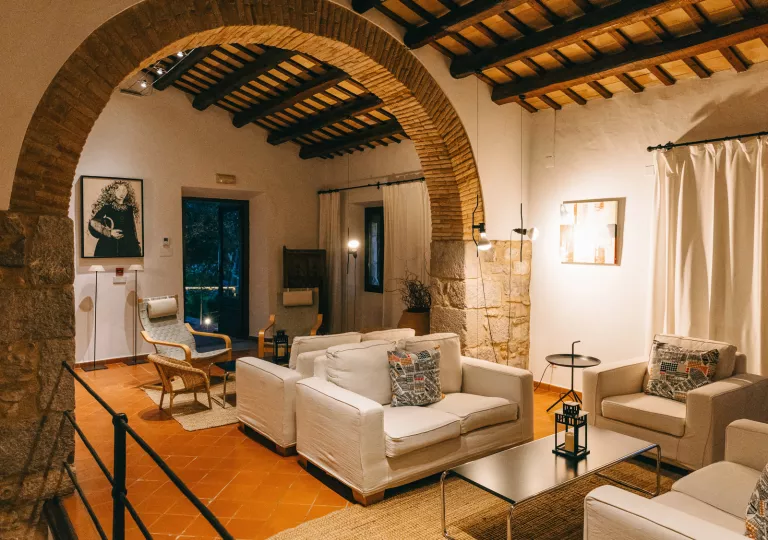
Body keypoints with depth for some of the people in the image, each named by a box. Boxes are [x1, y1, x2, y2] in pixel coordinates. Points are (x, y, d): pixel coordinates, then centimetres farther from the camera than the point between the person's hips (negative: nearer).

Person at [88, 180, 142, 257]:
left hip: (128, 245, 3)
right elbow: (93, 222, -4)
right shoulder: (106, 206, -1)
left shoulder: (130, 208, 9)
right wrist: (109, 232, -11)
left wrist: (137, 243, 13)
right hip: (109, 245, -3)